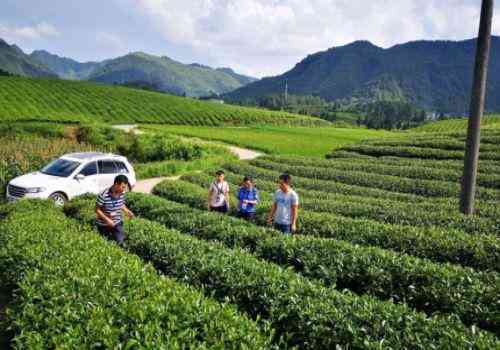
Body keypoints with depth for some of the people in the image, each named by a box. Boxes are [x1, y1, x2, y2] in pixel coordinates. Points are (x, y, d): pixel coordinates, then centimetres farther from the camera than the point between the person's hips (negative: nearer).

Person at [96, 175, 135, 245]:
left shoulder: (122, 194, -10)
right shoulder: (103, 195, -27)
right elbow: (97, 210, -17)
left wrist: (127, 211, -8)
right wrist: (107, 219, -26)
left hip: (117, 223, 4)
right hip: (104, 225, -3)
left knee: (120, 242, 0)